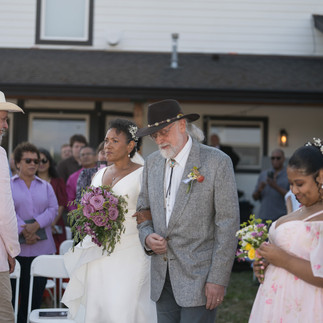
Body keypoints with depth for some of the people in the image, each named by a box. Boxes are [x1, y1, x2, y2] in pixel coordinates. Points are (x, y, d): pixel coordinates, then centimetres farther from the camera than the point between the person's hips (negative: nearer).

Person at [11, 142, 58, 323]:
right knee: (14, 292, -2)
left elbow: (53, 209, 4)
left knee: (37, 291, 1)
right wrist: (23, 230, -17)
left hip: (42, 247, 3)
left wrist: (36, 225, -12)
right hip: (16, 247, -3)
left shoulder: (46, 186, 15)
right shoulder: (8, 185, 5)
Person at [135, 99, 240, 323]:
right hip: (163, 278, 6)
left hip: (199, 278, -5)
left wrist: (218, 279, -14)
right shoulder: (152, 163, 10)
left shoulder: (217, 162, -8)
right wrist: (147, 237, -3)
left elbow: (228, 224, -10)